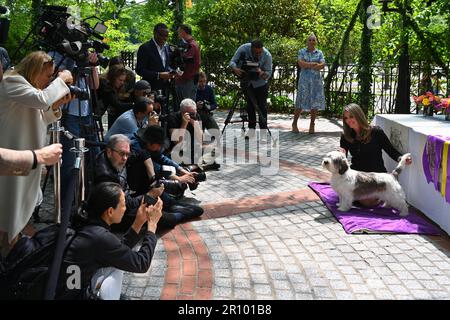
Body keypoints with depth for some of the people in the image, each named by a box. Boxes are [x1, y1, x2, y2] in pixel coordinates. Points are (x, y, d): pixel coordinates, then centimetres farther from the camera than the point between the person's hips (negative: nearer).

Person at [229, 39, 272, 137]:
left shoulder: (267, 55, -23)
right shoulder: (243, 49, -21)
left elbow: (269, 73, -20)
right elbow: (232, 61, -20)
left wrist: (261, 73, -42)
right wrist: (235, 69, -41)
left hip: (261, 83, -2)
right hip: (246, 82, 2)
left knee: (262, 106, -5)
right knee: (250, 105, 7)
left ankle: (263, 129, 1)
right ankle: (251, 128, 16)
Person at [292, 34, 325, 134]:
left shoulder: (319, 53, 12)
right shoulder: (302, 52, 8)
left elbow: (322, 65, -3)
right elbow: (300, 63, -9)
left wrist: (307, 65, -14)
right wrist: (315, 64, -10)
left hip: (316, 80, 2)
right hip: (304, 80, -2)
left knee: (315, 103, 0)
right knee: (300, 103, -3)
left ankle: (312, 125, 10)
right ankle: (294, 123, 10)